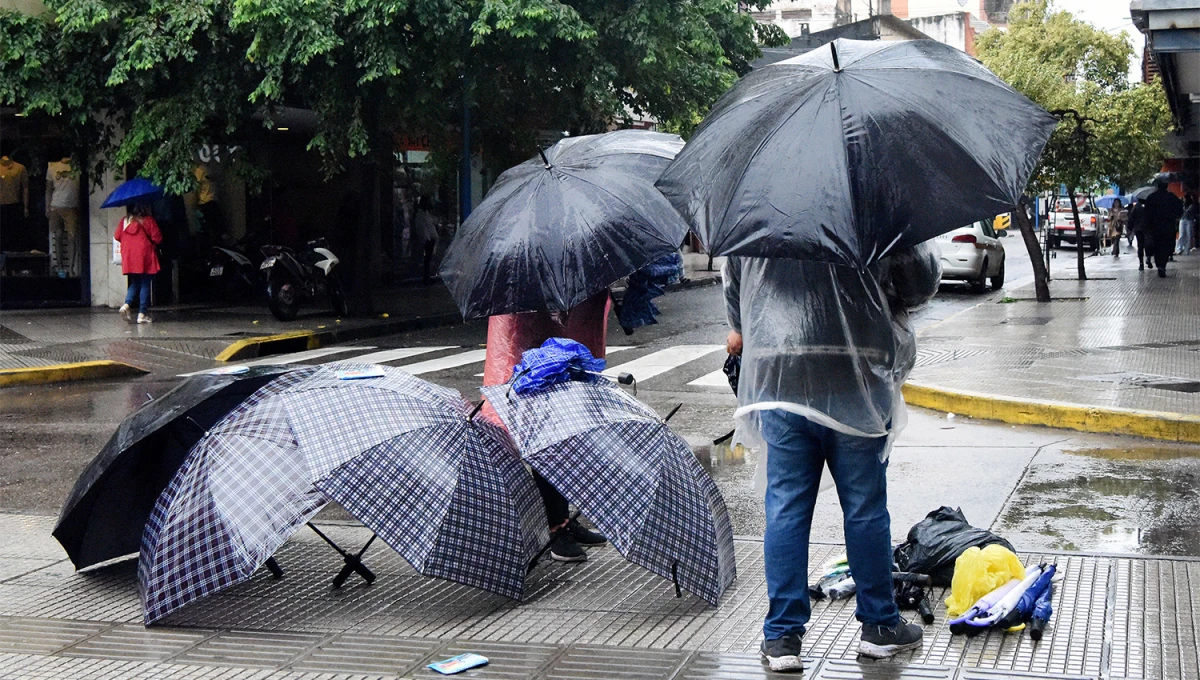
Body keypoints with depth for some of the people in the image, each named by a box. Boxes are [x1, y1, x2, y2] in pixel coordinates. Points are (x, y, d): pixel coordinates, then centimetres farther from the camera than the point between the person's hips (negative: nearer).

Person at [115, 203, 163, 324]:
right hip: (145, 257, -4)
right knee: (145, 284, 2)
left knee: (134, 284, 15)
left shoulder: (125, 221, 5)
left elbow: (117, 236, 8)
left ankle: (126, 305, -9)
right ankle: (142, 314, -1)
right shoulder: (148, 220, -6)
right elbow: (157, 238, -7)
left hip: (128, 258, 4)